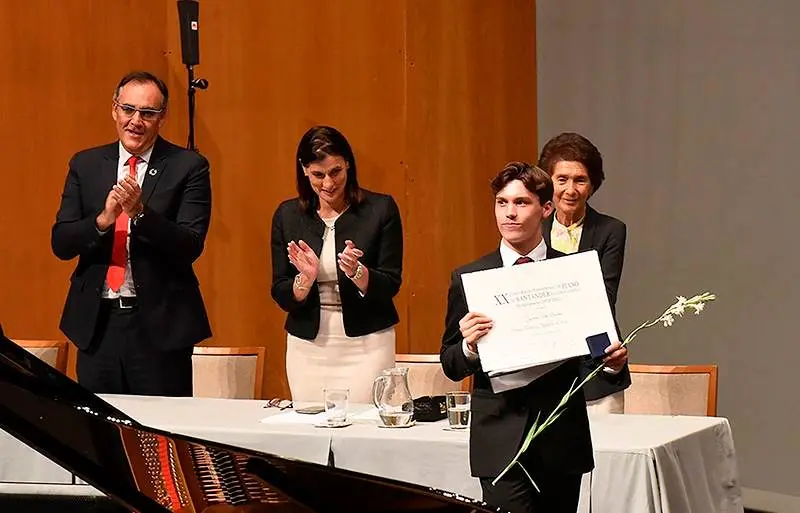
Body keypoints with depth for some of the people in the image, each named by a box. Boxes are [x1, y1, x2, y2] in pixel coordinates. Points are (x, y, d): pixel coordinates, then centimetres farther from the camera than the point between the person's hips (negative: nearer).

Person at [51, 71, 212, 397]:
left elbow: (191, 246, -10)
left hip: (160, 324, -3)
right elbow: (60, 244, 2)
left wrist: (140, 212, -24)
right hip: (96, 324, 3)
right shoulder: (85, 165, 8)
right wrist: (103, 219, -17)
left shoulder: (188, 167, -2)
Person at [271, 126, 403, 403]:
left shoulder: (380, 209, -2)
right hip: (307, 346, 2)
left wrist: (356, 272, -22)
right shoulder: (287, 215, 5)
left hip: (366, 345, -2)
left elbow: (390, 287, -4)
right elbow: (281, 296, 4)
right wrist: (306, 279, -16)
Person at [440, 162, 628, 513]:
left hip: (563, 439, 2)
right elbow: (451, 366, 4)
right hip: (502, 442, -1)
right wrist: (469, 346, -17)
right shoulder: (468, 279, 2)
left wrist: (611, 357, -11)